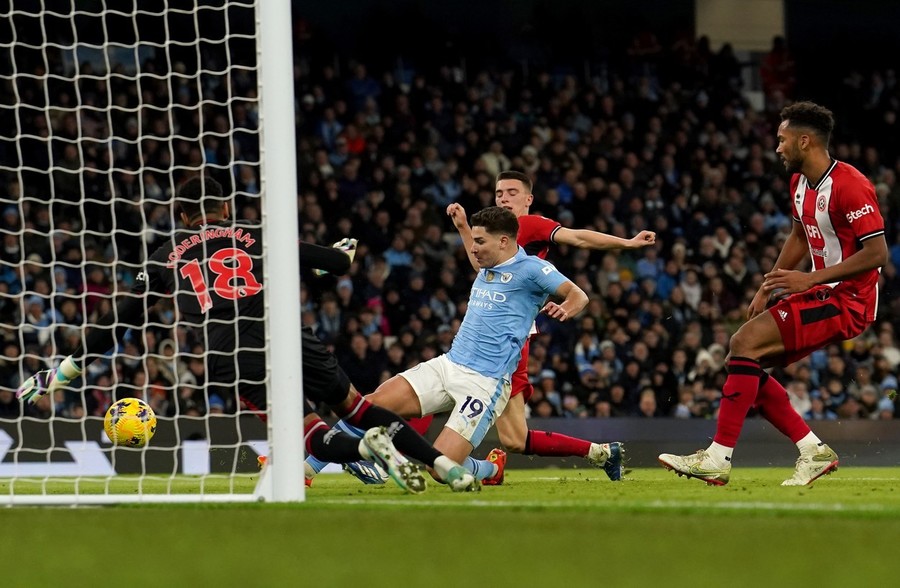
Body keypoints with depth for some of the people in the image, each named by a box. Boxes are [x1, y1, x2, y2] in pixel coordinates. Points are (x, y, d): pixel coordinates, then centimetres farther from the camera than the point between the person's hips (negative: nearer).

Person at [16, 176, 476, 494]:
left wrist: (62, 372, 30)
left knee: (310, 433, 7)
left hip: (232, 357, -1)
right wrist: (345, 251, 44)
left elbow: (119, 322, 23)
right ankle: (445, 464, 5)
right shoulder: (256, 236, 20)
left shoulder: (168, 256, 22)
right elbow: (338, 261, 18)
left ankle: (366, 447, -26)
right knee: (352, 404, 17)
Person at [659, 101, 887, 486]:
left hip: (848, 300, -10)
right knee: (747, 361, 3)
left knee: (745, 342, -20)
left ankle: (718, 459, -21)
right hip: (822, 294, 10)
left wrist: (810, 279, -25)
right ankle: (813, 451, 6)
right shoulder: (800, 183, 10)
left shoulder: (849, 186, -20)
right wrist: (768, 289, 17)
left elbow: (878, 253, -23)